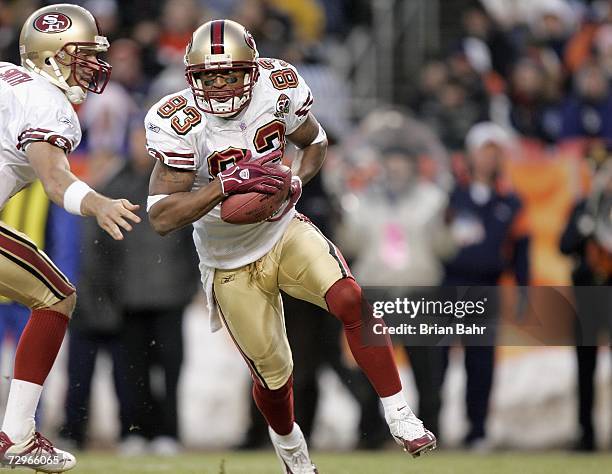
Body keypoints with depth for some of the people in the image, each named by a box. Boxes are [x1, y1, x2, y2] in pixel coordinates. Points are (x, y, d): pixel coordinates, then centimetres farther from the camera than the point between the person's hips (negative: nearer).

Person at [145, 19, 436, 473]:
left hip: (284, 232, 2)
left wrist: (296, 184, -16)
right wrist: (226, 185, -38)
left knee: (351, 300, -25)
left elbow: (314, 141, 5)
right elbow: (161, 218, -27)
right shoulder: (180, 123, -24)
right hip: (231, 264, -2)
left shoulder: (276, 88, -15)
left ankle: (399, 417, -16)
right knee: (274, 375, 9)